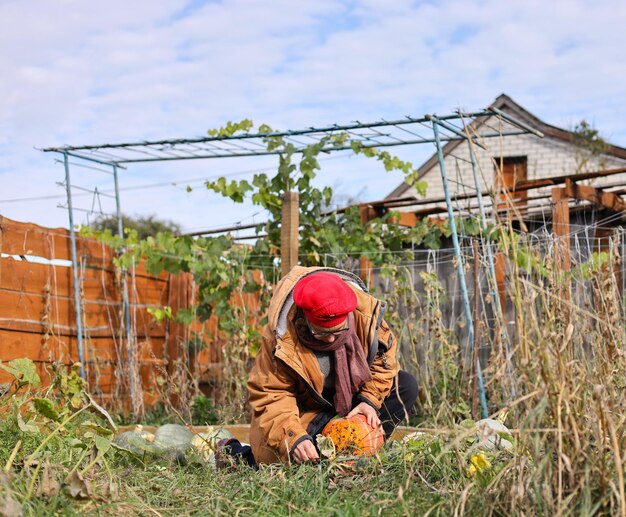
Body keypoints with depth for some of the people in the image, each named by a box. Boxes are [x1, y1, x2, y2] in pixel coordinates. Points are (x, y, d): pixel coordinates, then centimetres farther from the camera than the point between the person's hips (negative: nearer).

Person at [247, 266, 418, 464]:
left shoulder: (366, 312, -23)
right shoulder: (281, 338, -30)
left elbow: (383, 355, -6)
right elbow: (269, 394, -26)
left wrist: (370, 400, -18)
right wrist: (292, 438, -40)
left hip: (353, 396, 4)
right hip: (307, 408, -4)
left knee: (406, 385, -15)